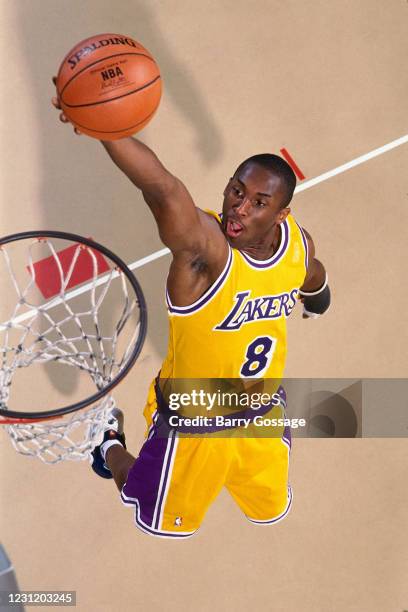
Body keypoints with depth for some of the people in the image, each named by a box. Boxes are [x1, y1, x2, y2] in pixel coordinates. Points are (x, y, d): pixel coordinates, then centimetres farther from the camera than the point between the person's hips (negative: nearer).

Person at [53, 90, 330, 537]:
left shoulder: (297, 243, -15)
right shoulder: (204, 246, -37)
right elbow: (162, 189, -60)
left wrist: (316, 295, 36)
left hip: (262, 413, 5)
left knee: (271, 508, 27)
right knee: (159, 516, 20)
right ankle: (112, 445, 49)